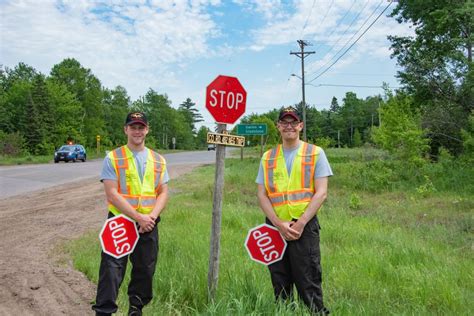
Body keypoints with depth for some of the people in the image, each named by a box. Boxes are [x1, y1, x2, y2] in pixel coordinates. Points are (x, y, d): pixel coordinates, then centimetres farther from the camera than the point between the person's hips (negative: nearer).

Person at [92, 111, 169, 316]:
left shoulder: (158, 160, 8)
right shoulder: (113, 158, -3)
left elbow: (163, 192, 6)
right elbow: (112, 194, -12)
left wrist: (152, 217, -12)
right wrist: (138, 217, -18)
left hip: (149, 226, 4)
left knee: (145, 270, 14)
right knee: (112, 269, -4)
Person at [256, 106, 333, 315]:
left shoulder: (315, 153, 3)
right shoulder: (268, 157, 10)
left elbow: (321, 193, -4)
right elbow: (261, 194, 4)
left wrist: (301, 223, -13)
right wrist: (279, 224, -10)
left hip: (305, 227, -3)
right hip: (275, 227, 3)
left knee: (308, 284, 0)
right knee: (280, 285, 13)